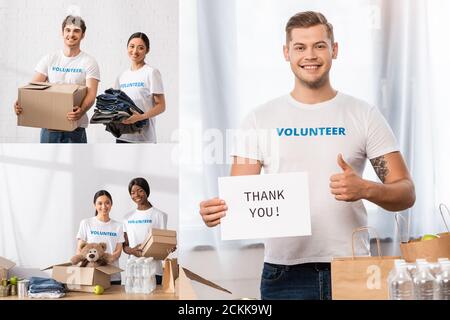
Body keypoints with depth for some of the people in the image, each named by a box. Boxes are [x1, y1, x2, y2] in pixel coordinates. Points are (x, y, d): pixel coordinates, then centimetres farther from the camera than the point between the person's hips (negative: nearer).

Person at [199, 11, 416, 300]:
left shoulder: (365, 115, 3)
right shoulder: (260, 119, 5)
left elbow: (406, 193, 1)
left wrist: (365, 189, -20)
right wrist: (216, 210, -22)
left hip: (352, 266, 0)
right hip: (285, 272, 1)